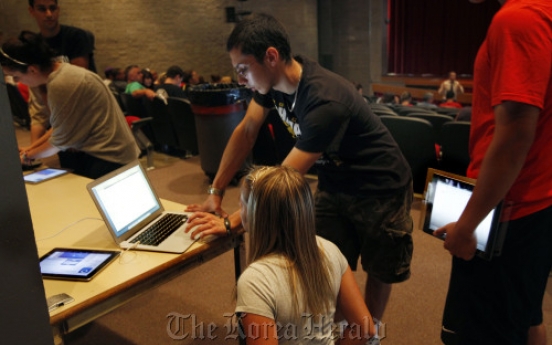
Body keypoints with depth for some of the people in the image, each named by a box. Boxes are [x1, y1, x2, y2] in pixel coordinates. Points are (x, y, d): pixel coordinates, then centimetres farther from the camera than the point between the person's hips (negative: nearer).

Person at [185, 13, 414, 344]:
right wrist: (215, 193, -6)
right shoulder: (274, 78, -13)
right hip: (334, 181, 6)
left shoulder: (325, 100, -37)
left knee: (380, 270, 13)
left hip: (379, 188, -6)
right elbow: (246, 132, -5)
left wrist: (231, 222, -26)